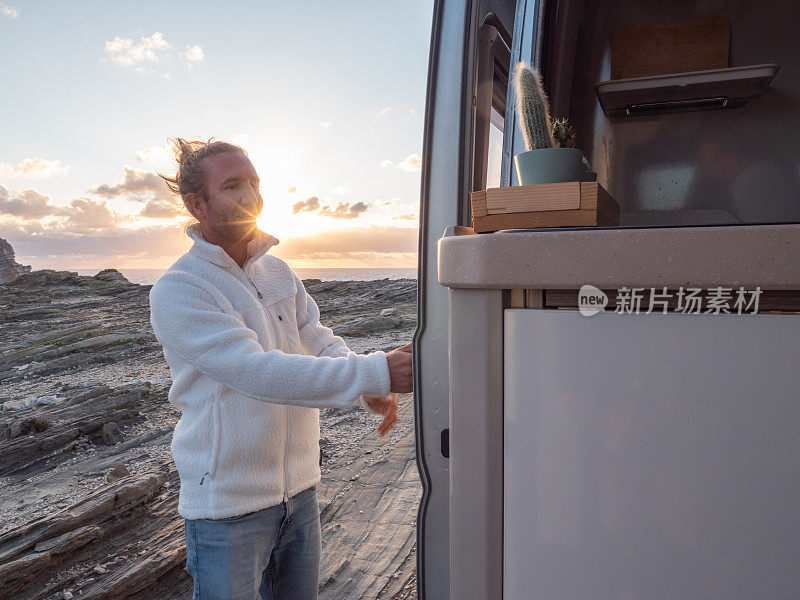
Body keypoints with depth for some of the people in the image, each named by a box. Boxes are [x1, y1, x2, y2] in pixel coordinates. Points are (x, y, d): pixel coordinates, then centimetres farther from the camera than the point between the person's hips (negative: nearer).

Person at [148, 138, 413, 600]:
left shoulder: (279, 272, 7)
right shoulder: (177, 292, -17)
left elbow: (319, 340, 4)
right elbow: (258, 372, -28)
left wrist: (371, 390, -17)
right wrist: (376, 373, -34)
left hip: (299, 490, 6)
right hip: (227, 505, -6)